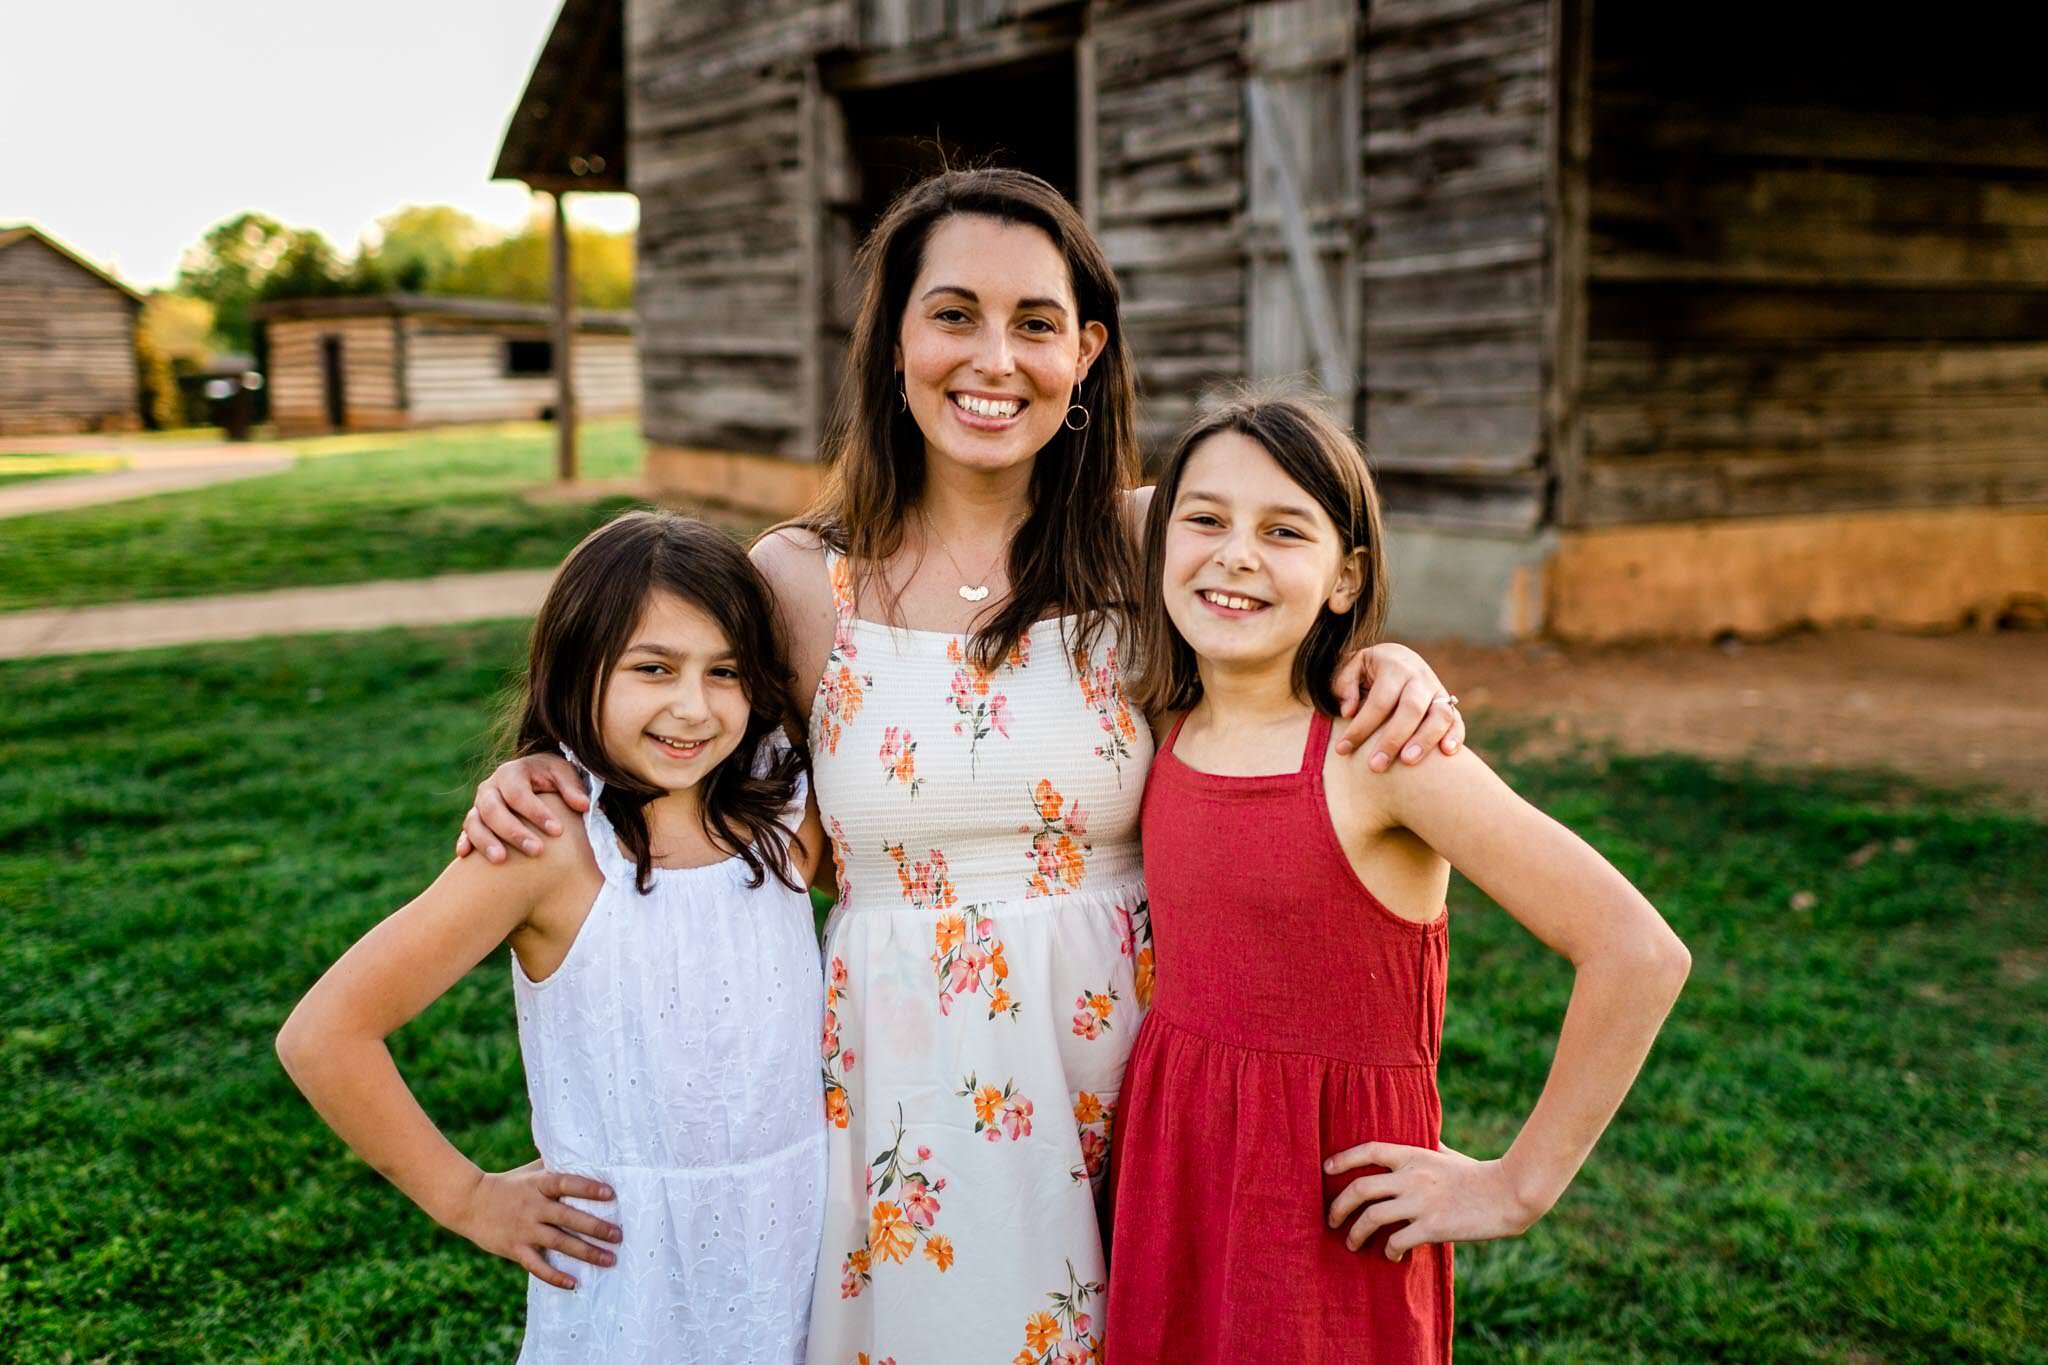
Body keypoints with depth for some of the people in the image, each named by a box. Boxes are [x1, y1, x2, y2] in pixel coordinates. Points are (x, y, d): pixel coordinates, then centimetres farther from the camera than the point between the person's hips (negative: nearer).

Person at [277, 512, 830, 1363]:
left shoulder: (785, 809, -6)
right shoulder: (549, 844, -20)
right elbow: (322, 1037, -20)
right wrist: (467, 1198, -10)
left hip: (803, 1226, 4)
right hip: (628, 1256, -4)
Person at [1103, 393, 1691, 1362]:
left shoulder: (1381, 752, -18)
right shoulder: (1163, 733, 0)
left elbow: (1639, 954, -20)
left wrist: (1518, 1185, -13)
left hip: (1327, 1209, -5)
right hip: (1164, 1171, 5)